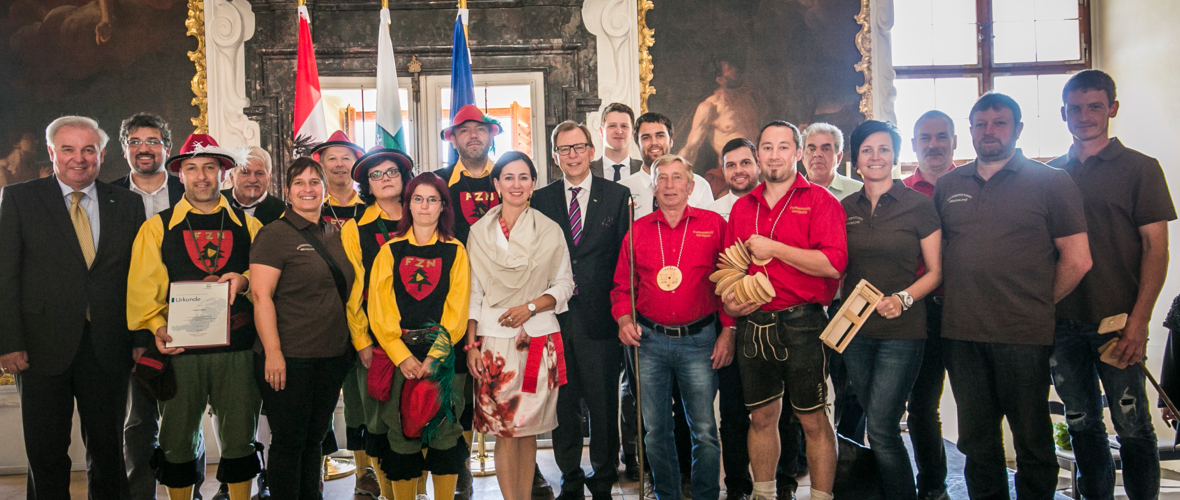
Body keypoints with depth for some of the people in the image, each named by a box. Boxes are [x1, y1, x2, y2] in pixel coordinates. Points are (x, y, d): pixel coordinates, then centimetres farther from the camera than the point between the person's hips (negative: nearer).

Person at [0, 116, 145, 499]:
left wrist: (142, 339, 1)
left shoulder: (128, 205, 7)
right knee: (46, 454, 9)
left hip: (107, 350, 2)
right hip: (43, 348, -1)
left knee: (108, 450, 11)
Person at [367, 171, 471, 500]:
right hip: (399, 355, 1)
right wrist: (403, 356, -10)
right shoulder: (390, 251, 10)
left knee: (444, 430, -1)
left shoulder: (455, 251, 7)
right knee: (401, 433, 1)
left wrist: (434, 356, -11)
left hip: (443, 354, 0)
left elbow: (457, 310, 1)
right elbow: (380, 311, 3)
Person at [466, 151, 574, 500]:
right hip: (494, 339, 0)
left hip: (539, 338, 1)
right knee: (505, 431, -2)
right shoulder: (480, 232, 6)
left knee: (528, 429, 6)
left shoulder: (550, 231, 5)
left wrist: (530, 306, -10)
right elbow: (473, 292, 5)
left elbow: (564, 284, 6)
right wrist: (471, 345, 0)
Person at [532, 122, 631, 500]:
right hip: (555, 316, 2)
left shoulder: (618, 196, 4)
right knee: (562, 402, 10)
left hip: (599, 316, -1)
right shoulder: (540, 200, 9)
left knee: (604, 403, 5)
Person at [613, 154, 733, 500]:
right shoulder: (638, 230, 7)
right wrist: (624, 320, -5)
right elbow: (622, 285, 12)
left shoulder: (714, 224, 2)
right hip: (649, 341, 2)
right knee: (655, 430, 10)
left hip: (699, 340, -2)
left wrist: (728, 332, -4)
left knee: (704, 430, 1)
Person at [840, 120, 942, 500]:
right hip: (855, 327, 4)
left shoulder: (918, 205, -4)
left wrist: (904, 298, -17)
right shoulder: (845, 208, 8)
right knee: (876, 423, 13)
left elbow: (935, 271, -1)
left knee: (881, 429, -9)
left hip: (902, 330, -4)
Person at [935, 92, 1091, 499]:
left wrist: (1039, 305, 1)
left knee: (1032, 440, 8)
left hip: (1023, 337, -3)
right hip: (961, 333, 4)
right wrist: (953, 302, 8)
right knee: (976, 439, 15)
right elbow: (935, 253, 18)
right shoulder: (947, 186, 10)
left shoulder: (1051, 182, -1)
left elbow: (1077, 260, -3)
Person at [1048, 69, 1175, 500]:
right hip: (1063, 322, 3)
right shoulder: (1050, 174, 10)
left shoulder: (1140, 168, 1)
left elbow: (1156, 247, -4)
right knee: (1082, 424, 12)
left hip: (1117, 323, -3)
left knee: (1133, 428, 1)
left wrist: (1138, 321, -12)